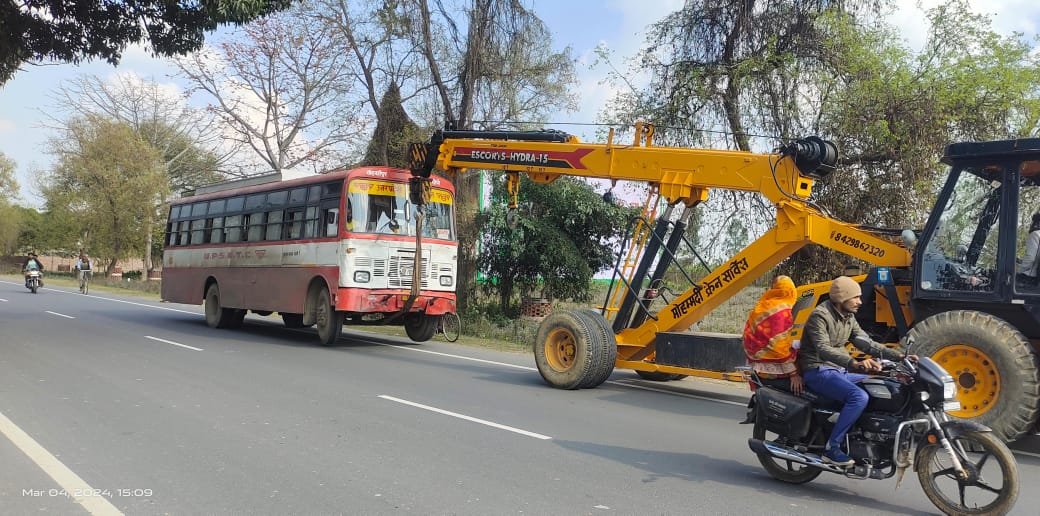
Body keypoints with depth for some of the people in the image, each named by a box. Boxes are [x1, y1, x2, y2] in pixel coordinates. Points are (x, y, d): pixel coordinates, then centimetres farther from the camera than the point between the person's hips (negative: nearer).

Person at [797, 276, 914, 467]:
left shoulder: (848, 318, 13)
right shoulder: (820, 316, -16)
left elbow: (867, 344, 11)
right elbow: (823, 349, -30)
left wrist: (899, 356, -1)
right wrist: (854, 363, -44)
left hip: (839, 371, 9)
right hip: (818, 371, -9)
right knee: (859, 397, -29)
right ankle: (832, 448, -25)